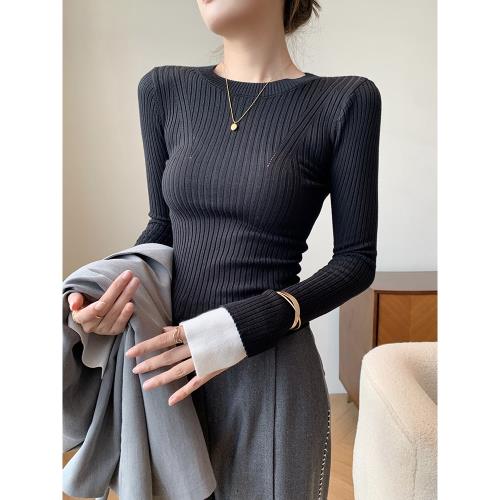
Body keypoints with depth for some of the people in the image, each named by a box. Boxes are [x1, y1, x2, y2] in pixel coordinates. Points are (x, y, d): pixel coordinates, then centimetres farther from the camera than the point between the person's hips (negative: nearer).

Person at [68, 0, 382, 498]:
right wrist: (117, 288, -10)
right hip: (169, 362, 4)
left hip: (271, 375, -3)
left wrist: (247, 326, -18)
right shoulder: (164, 89, 3)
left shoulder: (346, 100, -6)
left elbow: (357, 260, -5)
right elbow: (163, 224, 9)